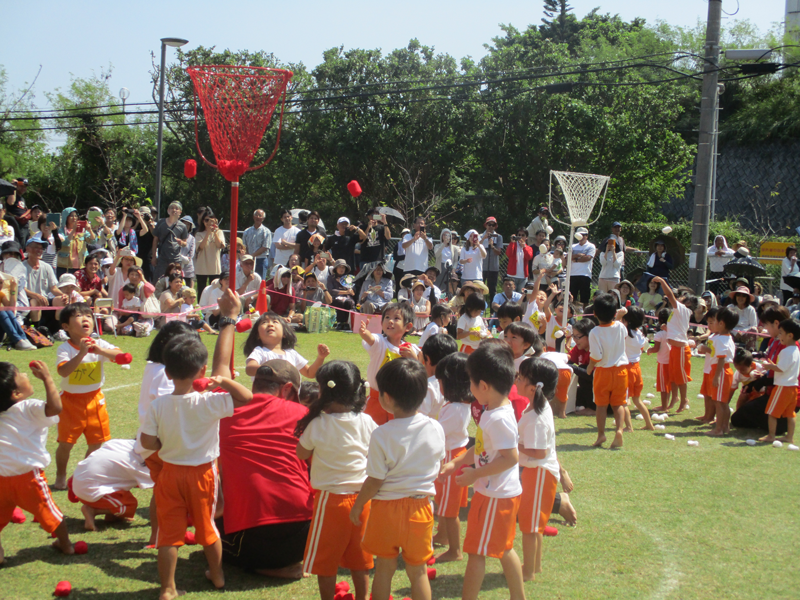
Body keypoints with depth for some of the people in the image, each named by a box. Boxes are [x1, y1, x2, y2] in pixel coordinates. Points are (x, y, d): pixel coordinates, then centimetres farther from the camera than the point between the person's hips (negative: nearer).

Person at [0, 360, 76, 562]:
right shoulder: (29, 409, -14)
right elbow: (55, 407, -30)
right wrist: (47, 378, -24)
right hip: (28, 477, -3)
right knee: (50, 513, 15)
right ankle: (65, 545, 31)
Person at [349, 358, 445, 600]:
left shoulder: (381, 436, -19)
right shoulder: (436, 429, -7)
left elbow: (375, 480, -14)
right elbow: (436, 468, 6)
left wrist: (357, 506, 1)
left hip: (387, 507, -3)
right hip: (421, 507, 3)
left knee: (384, 567, 13)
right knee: (418, 570, 13)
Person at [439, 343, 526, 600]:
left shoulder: (499, 418, -25)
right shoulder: (494, 411, 5)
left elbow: (510, 457, -27)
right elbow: (482, 448, 14)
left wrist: (475, 474, -22)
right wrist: (456, 463, 10)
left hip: (495, 496, -10)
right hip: (502, 492, 10)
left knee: (476, 552, 0)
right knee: (503, 548, 22)